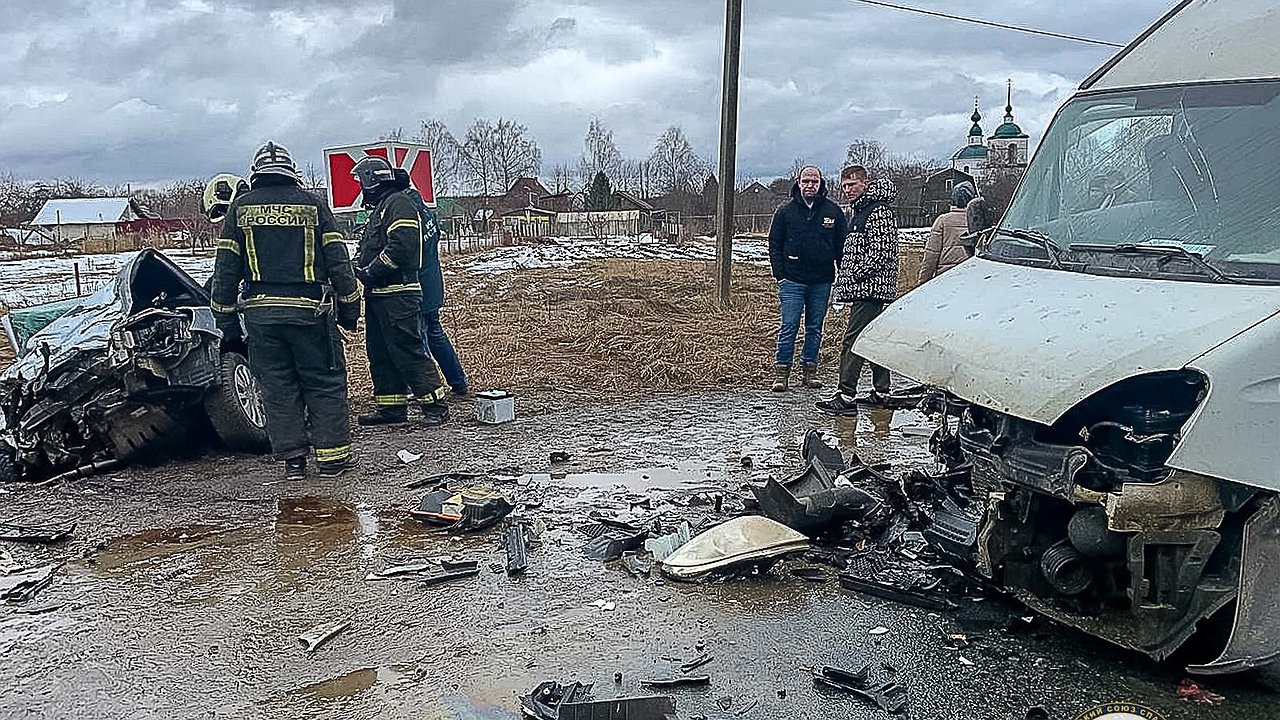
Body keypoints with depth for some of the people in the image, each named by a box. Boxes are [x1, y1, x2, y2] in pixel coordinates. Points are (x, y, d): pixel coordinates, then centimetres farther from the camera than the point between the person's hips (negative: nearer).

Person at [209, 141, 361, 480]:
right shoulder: (312, 204, 4)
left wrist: (225, 316, 11)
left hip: (261, 312, 2)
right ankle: (332, 455, 6)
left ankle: (293, 458, 10)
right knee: (325, 382, 6)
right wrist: (349, 306, 9)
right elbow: (338, 259, 2)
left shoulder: (240, 207, 7)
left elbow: (226, 266, 5)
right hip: (309, 310, -2)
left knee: (277, 386, 8)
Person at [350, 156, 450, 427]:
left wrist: (368, 272, -16)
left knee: (408, 351, -11)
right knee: (379, 353, 11)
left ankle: (436, 406, -7)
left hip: (398, 295, -11)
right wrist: (357, 266, 6)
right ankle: (391, 407, 18)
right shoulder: (380, 208, 23)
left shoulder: (398, 203, -10)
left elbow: (400, 248, -22)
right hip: (379, 294, 11)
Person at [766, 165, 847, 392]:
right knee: (789, 327, -5)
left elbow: (842, 245, 10)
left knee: (815, 328, 9)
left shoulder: (833, 211, 4)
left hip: (822, 281, 2)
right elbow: (774, 244, 5)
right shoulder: (786, 210, 2)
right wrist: (780, 274, -2)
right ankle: (781, 372, 0)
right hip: (792, 280, -2)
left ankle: (810, 370, 18)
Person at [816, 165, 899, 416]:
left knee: (852, 341, -13)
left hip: (870, 288, -11)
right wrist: (844, 282, 16)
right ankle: (881, 392, 21)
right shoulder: (860, 210, 21)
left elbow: (881, 253, -20)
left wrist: (852, 276, -18)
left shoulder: (879, 212, -12)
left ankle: (846, 397, -14)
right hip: (867, 289, 11)